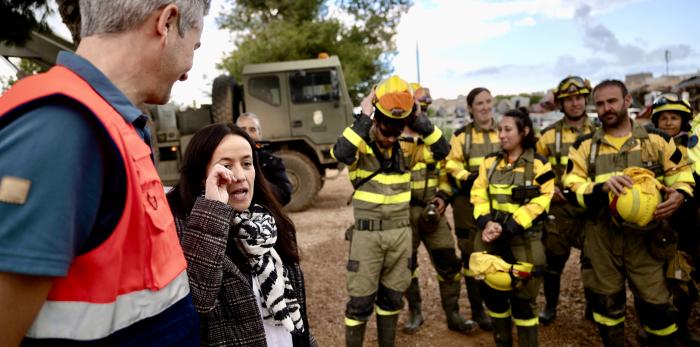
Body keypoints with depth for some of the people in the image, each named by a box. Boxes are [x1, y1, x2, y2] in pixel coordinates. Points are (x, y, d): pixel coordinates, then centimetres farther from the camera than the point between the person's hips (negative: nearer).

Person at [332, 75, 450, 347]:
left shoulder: (405, 149, 4)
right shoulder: (359, 147, -9)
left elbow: (441, 149, -3)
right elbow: (341, 153, -32)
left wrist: (418, 119, -9)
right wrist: (364, 117, -25)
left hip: (400, 232, 4)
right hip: (367, 234, -4)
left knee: (392, 297, 17)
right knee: (361, 301, 3)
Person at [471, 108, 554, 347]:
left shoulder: (539, 165, -5)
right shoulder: (490, 161, 8)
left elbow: (539, 204, -11)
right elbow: (478, 195, 4)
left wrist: (507, 228, -18)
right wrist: (486, 222, -14)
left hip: (523, 241, -4)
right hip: (490, 238, 4)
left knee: (523, 299, 4)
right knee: (493, 294, 13)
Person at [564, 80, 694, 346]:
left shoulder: (656, 139, 5)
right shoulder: (584, 145, 3)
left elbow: (681, 172, 12)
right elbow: (572, 187, -3)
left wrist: (679, 195, -9)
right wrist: (602, 186, -22)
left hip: (645, 235, 0)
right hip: (601, 237, 1)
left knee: (655, 302, 6)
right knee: (606, 301, 13)